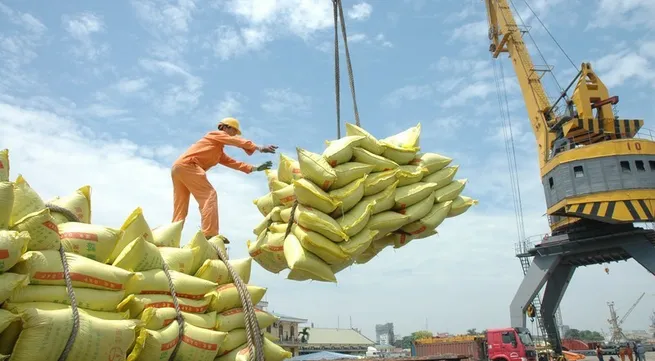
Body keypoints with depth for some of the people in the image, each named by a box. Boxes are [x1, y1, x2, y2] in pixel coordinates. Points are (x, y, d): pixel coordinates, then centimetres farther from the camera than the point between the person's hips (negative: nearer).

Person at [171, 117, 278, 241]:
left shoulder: (219, 152, 33)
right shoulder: (216, 134, 9)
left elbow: (233, 163, 25)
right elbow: (239, 142, -6)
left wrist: (255, 168, 18)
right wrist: (259, 148, -14)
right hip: (187, 164, -10)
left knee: (180, 210, 7)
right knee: (209, 195, -16)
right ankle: (210, 236, -27)